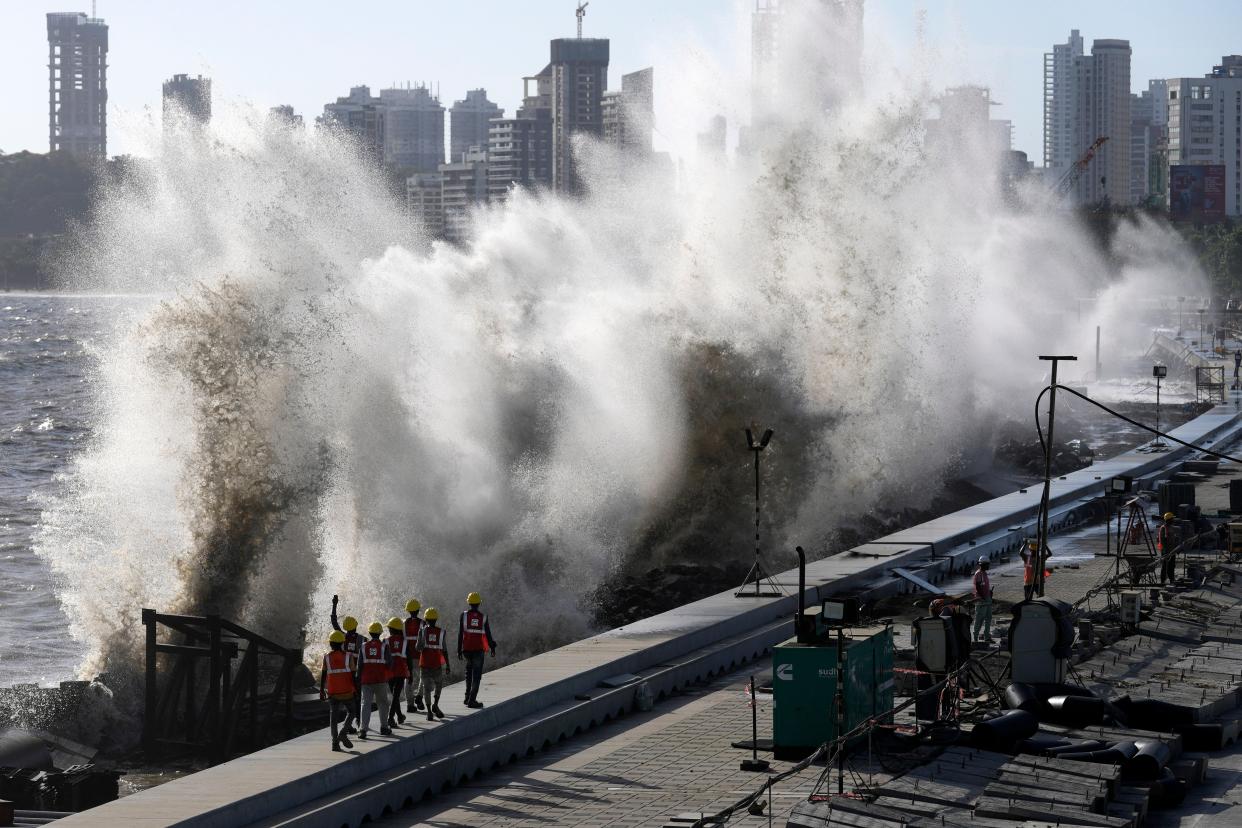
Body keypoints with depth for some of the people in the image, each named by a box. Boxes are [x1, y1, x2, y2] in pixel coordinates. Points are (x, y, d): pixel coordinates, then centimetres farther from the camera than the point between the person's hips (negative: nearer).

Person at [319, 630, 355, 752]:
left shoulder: (326, 657, -1)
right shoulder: (348, 657, -4)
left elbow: (323, 675, 0)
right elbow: (353, 674, -5)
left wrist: (321, 690, 7)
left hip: (332, 692, 1)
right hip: (346, 691, -1)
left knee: (334, 715, 6)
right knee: (350, 711, 15)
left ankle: (335, 742, 0)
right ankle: (343, 733, -7)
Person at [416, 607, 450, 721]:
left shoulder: (423, 631, -3)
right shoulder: (441, 632, -3)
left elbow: (418, 648, -6)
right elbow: (444, 650, -3)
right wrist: (447, 665, 5)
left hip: (424, 664, 0)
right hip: (437, 664, 0)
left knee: (426, 688, 5)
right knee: (439, 684, 21)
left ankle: (429, 712, -1)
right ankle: (435, 704, 4)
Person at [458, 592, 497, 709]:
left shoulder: (464, 615, -4)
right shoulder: (483, 617, -5)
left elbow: (460, 634, -4)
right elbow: (488, 634, -1)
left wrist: (459, 650, 2)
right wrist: (492, 648, 12)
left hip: (466, 649, 2)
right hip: (478, 649, -2)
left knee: (469, 669, 24)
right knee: (476, 675, 4)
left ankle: (468, 697, 23)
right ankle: (472, 700, -1)